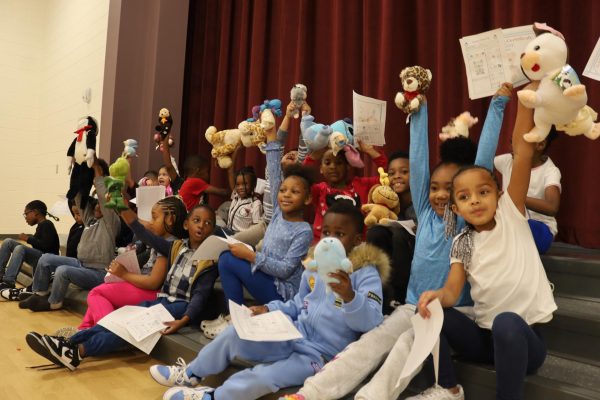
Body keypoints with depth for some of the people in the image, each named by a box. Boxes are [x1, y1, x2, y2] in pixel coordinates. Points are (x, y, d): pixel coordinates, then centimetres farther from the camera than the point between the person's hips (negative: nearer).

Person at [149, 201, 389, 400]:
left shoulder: (366, 274, -14)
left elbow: (371, 322, -27)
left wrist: (349, 296, -47)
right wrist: (270, 309, 2)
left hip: (319, 354, -6)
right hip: (294, 336, 6)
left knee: (262, 377, -25)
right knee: (234, 334, -8)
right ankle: (191, 374, 19)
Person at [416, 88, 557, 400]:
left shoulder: (511, 215, -5)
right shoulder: (462, 243, 3)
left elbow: (523, 153, -16)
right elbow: (453, 289, -10)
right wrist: (437, 295, -34)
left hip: (523, 337, -4)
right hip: (483, 336, 4)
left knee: (507, 322, -36)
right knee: (429, 311, -16)